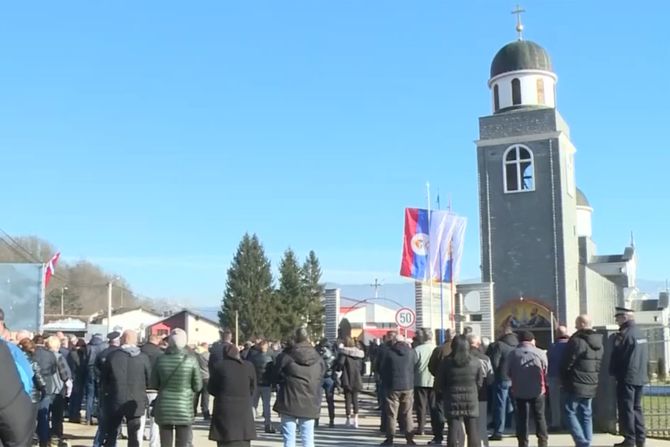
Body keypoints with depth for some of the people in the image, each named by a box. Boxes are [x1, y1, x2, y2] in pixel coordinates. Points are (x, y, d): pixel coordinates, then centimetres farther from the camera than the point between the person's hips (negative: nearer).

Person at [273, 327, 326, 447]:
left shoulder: (285, 357, -7)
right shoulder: (319, 360, 3)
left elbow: (276, 378, 2)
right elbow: (321, 380, 9)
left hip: (289, 402, -3)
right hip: (310, 404, 3)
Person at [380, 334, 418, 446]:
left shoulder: (389, 353, -6)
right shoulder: (411, 352, -3)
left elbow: (383, 369, 1)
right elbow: (415, 363, 13)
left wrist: (385, 384, 13)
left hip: (393, 387, -2)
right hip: (408, 386, 2)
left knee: (391, 414, 3)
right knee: (407, 414, 8)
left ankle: (390, 438, 3)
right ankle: (409, 438, 7)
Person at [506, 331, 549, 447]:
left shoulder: (513, 354, -5)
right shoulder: (540, 353, -9)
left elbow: (508, 373, 0)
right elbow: (546, 371, -3)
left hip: (519, 391, 1)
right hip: (537, 390, -1)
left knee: (522, 418, 10)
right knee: (540, 417, 12)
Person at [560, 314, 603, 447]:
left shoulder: (577, 341, -16)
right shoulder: (599, 342, 11)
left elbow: (566, 364, -12)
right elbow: (599, 365, 16)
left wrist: (564, 381, 2)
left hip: (576, 384, -8)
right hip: (591, 385, 8)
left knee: (570, 412, 0)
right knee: (586, 414, 13)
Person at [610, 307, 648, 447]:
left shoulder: (624, 334, -16)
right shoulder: (640, 334, 12)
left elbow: (616, 356, -13)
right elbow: (646, 356, 18)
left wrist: (613, 372, 0)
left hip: (627, 378, -9)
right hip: (640, 377, 9)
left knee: (626, 409, -2)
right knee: (636, 407, 14)